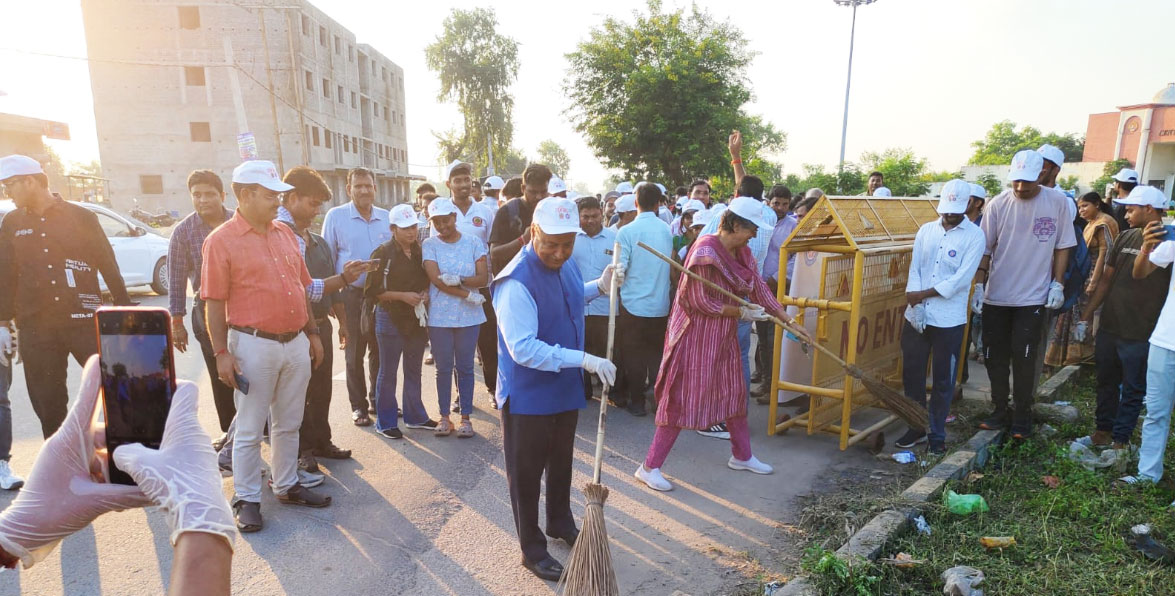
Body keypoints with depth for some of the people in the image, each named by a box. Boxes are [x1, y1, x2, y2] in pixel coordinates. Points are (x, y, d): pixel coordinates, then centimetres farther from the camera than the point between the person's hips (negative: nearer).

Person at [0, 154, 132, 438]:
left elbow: (108, 265, 2)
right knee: (47, 403, 7)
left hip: (84, 319, -3)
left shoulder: (81, 216, 2)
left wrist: (124, 312, -1)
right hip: (35, 328, 3)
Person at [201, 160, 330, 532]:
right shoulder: (222, 240, -8)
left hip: (296, 342, 6)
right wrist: (221, 352, -13)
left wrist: (312, 333, 13)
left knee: (289, 423, 16)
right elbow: (215, 303, -9)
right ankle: (247, 499, 20)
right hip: (254, 344, -6)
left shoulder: (285, 234, 10)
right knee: (249, 429, 6)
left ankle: (287, 486, 30)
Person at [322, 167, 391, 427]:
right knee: (354, 354, 7)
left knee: (380, 351, 12)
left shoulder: (387, 218, 4)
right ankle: (358, 406, 20)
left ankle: (378, 400, 28)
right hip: (352, 295, -2)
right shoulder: (335, 216, -3)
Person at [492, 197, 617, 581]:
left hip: (565, 389, 8)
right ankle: (532, 550, 30)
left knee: (561, 464, 25)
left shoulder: (563, 266, -2)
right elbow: (524, 349, -33)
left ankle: (561, 524, 48)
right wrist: (583, 358, -36)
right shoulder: (517, 282, -28)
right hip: (527, 396, -8)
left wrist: (599, 287, 1)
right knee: (527, 475, 10)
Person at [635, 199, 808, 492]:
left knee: (734, 392, 18)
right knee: (682, 398, -6)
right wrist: (742, 312, -16)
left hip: (724, 336, 9)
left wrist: (788, 319, 11)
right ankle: (650, 467, 4)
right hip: (696, 334, -9)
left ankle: (742, 456, 38)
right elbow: (701, 302, -21)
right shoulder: (706, 251, -20)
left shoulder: (742, 253, 6)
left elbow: (759, 289, 11)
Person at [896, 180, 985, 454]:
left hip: (949, 320, -4)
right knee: (911, 373, 8)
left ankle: (937, 434, 20)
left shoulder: (974, 236, -3)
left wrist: (924, 294, -12)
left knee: (943, 379, 6)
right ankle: (916, 428, 24)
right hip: (916, 316, 4)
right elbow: (914, 269, 4)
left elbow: (961, 279, -12)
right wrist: (914, 301, -11)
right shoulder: (926, 230, 9)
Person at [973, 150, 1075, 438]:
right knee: (994, 356, 8)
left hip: (1033, 296, -1)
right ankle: (1000, 411, 23)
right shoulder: (998, 204, -4)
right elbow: (985, 248, -1)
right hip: (996, 295, 2)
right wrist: (979, 284, -7)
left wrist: (1057, 284, -2)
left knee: (1023, 358, -1)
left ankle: (1022, 415, 16)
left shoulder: (1057, 201, -3)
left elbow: (1062, 246, 3)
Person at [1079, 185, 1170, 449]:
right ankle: (1103, 431, 31)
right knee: (1106, 383, 17)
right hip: (1108, 328, 6)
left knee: (1133, 390, 8)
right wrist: (1086, 317, 9)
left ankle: (1120, 440, 19)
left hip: (1140, 336, -6)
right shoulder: (1125, 238, 7)